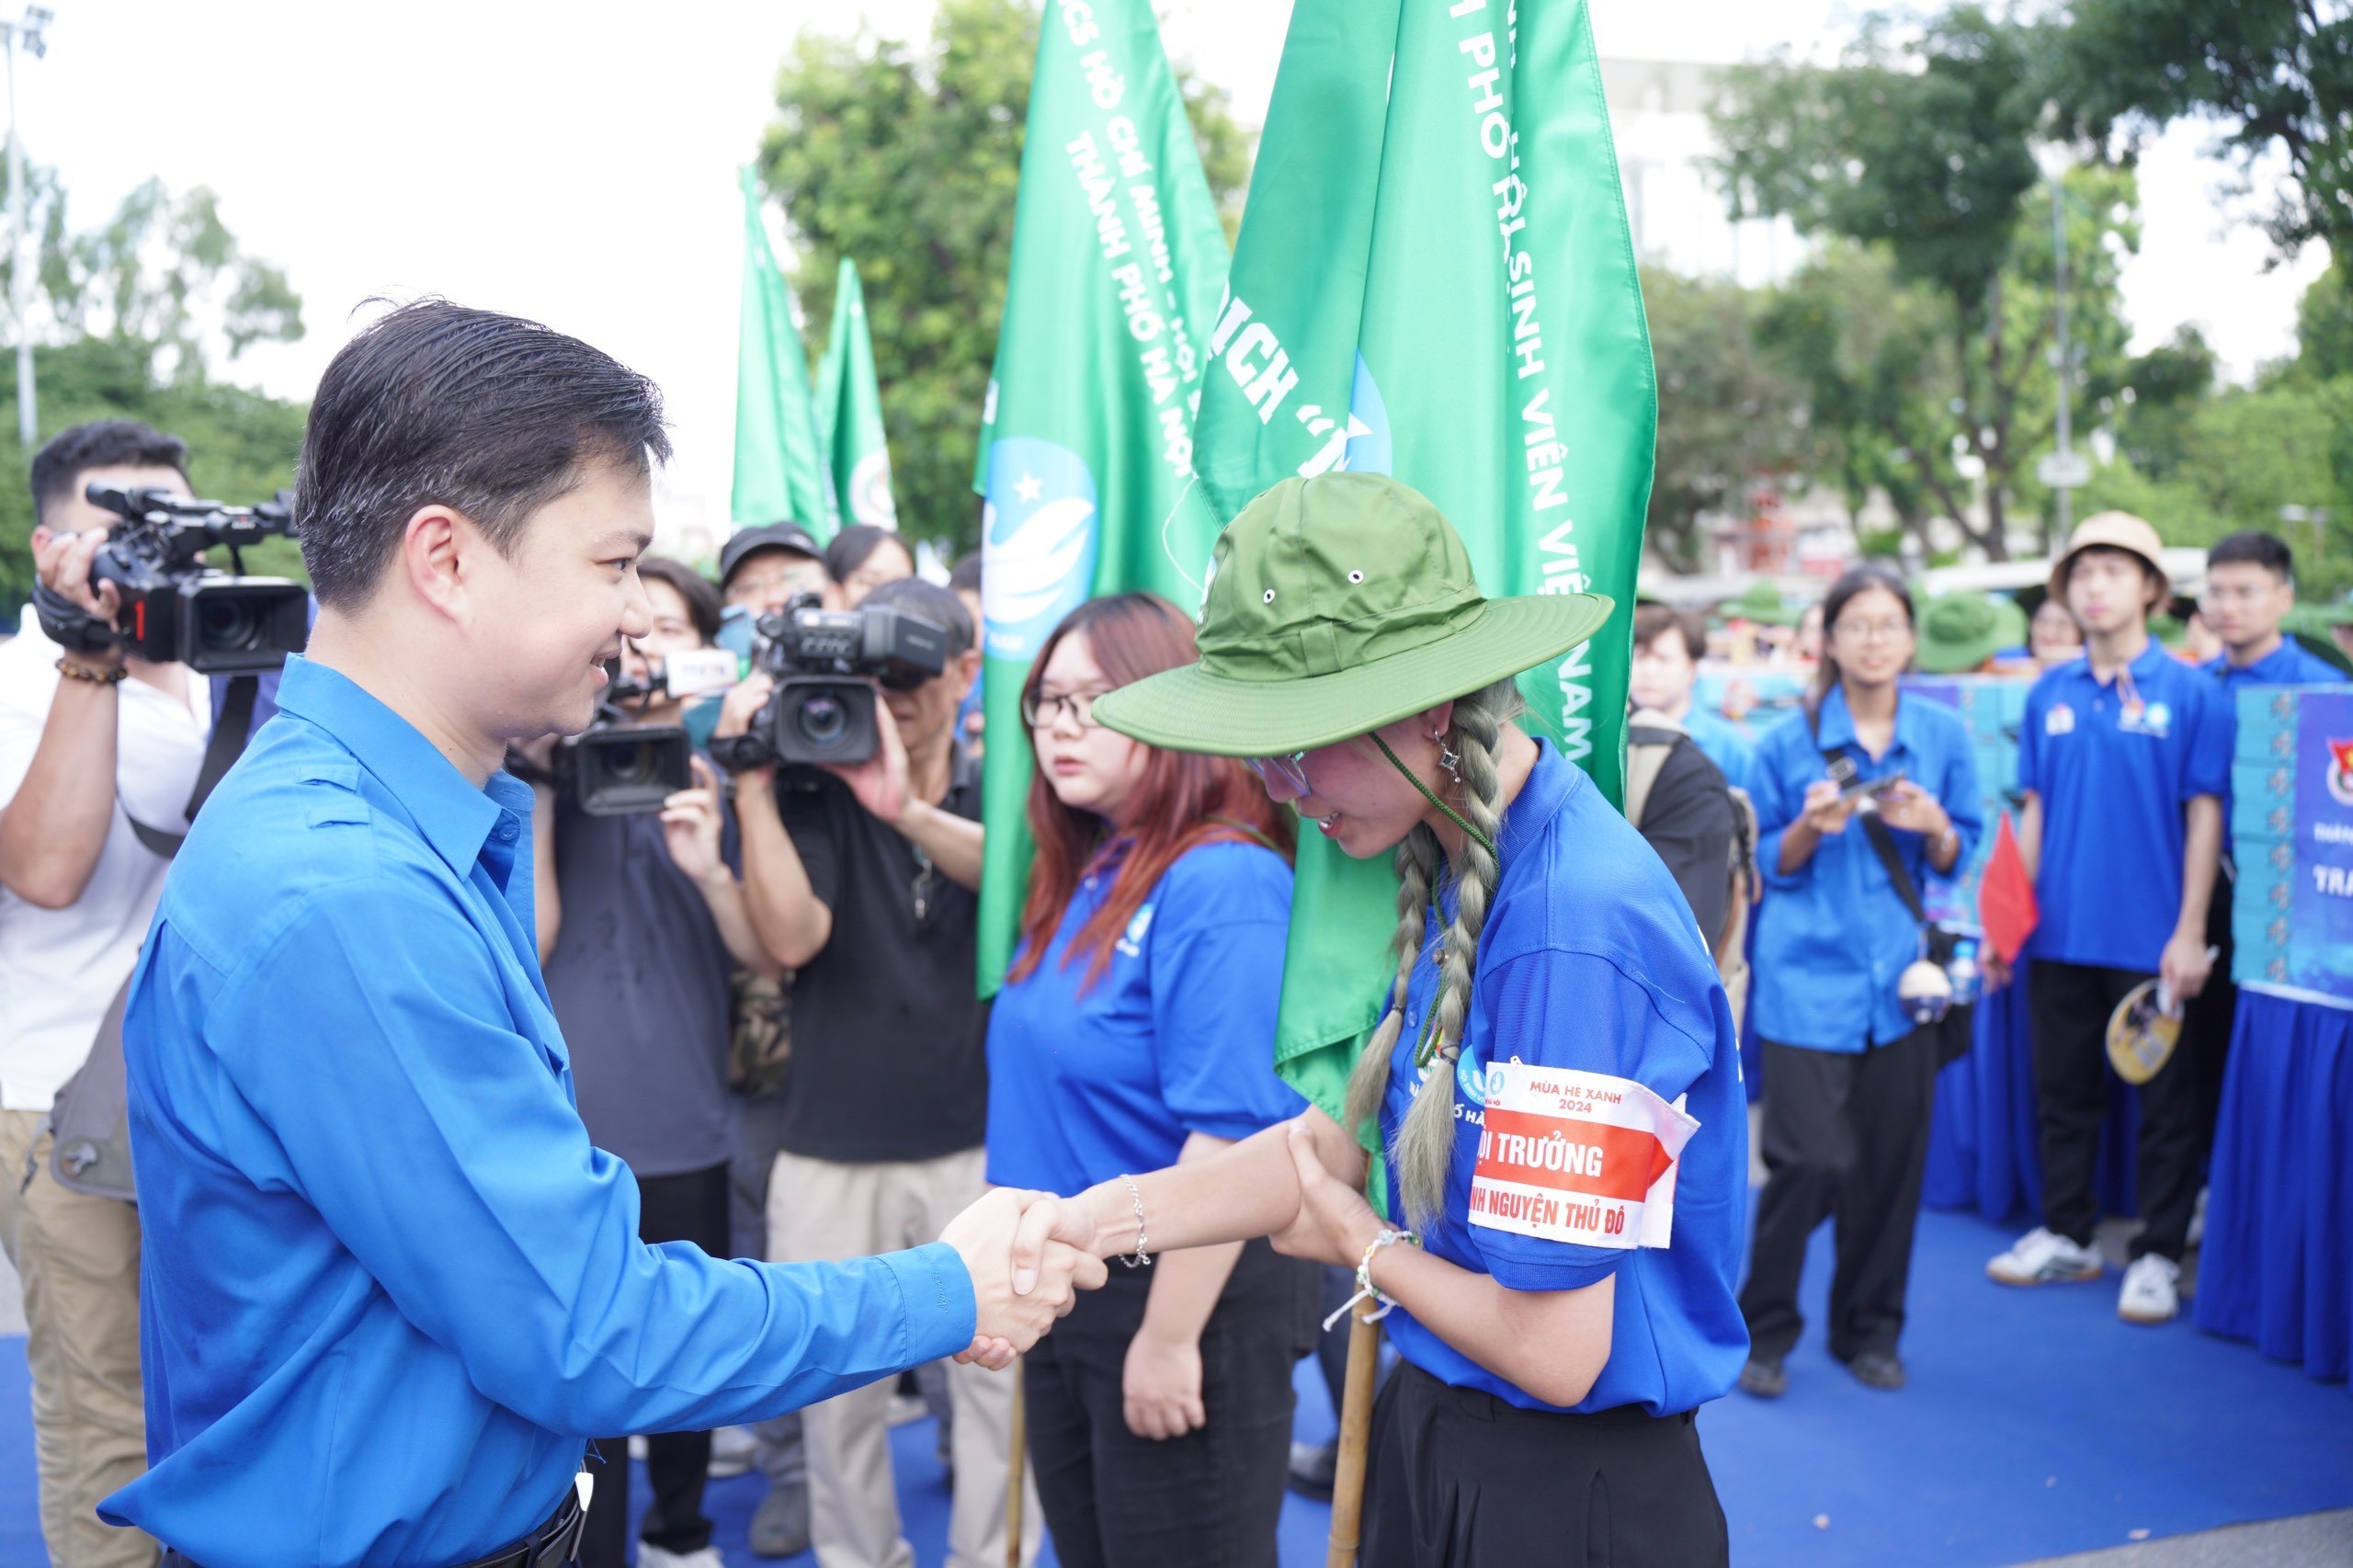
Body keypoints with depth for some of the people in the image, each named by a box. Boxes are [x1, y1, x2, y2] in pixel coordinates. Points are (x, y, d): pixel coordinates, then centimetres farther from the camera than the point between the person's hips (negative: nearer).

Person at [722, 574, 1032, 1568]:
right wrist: (752, 785, -15)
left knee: (999, 1371, 0)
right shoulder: (812, 794, 3)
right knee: (835, 1383, 9)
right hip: (830, 1149, 1)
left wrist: (909, 812, -31)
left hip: (979, 1141, 0)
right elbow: (791, 936, -11)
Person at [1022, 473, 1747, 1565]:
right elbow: (1342, 1138, 4)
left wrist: (1365, 1247, -7)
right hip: (1435, 1435, 8)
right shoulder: (1456, 870, -1)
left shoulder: (1574, 932, -29)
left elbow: (1555, 1352, -25)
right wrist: (1094, 1219, -8)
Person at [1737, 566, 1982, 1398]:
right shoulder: (1790, 740, 1)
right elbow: (1765, 862, 6)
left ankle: (1869, 1330, 26)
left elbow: (1963, 857, 11)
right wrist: (1811, 828, -14)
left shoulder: (1944, 734, 7)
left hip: (1905, 977, 3)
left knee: (1892, 1163, 6)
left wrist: (1932, 829, -11)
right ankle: (1763, 1330, 11)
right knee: (1811, 1162, -9)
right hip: (1810, 978, -3)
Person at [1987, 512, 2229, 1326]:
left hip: (2151, 938, -4)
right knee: (2063, 1091, 14)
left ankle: (2158, 1256, 17)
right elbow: (2034, 812, 9)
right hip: (2060, 932, 4)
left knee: (2165, 1100, 6)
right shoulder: (2049, 694, 5)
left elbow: (2204, 816, -6)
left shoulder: (2190, 692, -5)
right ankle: (2066, 1235, 28)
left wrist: (2190, 932, -10)